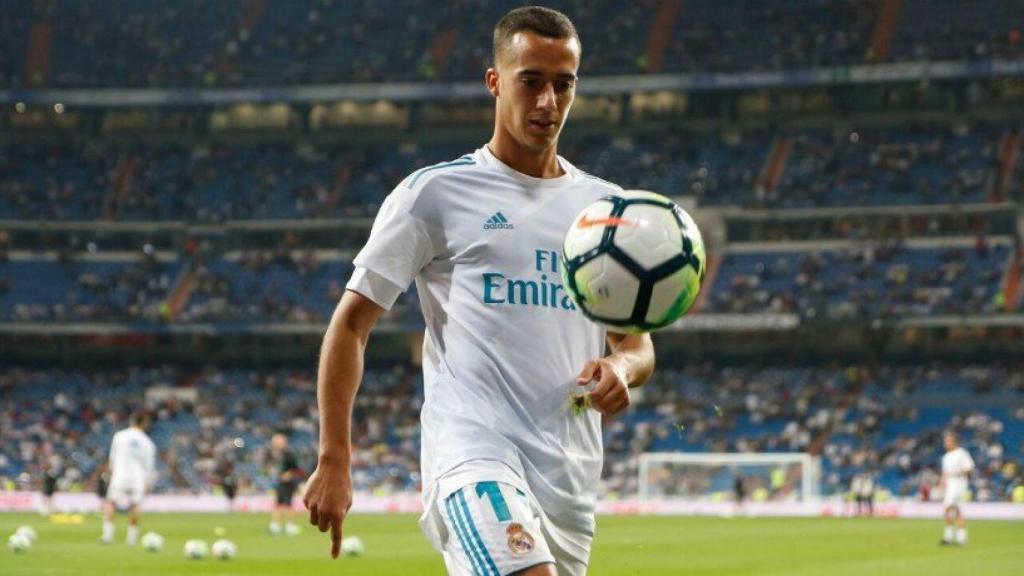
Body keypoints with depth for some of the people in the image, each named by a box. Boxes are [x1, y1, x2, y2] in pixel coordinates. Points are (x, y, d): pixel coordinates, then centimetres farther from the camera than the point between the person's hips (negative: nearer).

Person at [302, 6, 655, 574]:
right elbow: (350, 324, 3)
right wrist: (333, 460, -4)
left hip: (570, 478, 6)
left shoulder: (607, 207, 16)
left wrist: (622, 368, -6)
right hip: (472, 457, -6)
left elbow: (638, 342, 20)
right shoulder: (435, 192, 2)